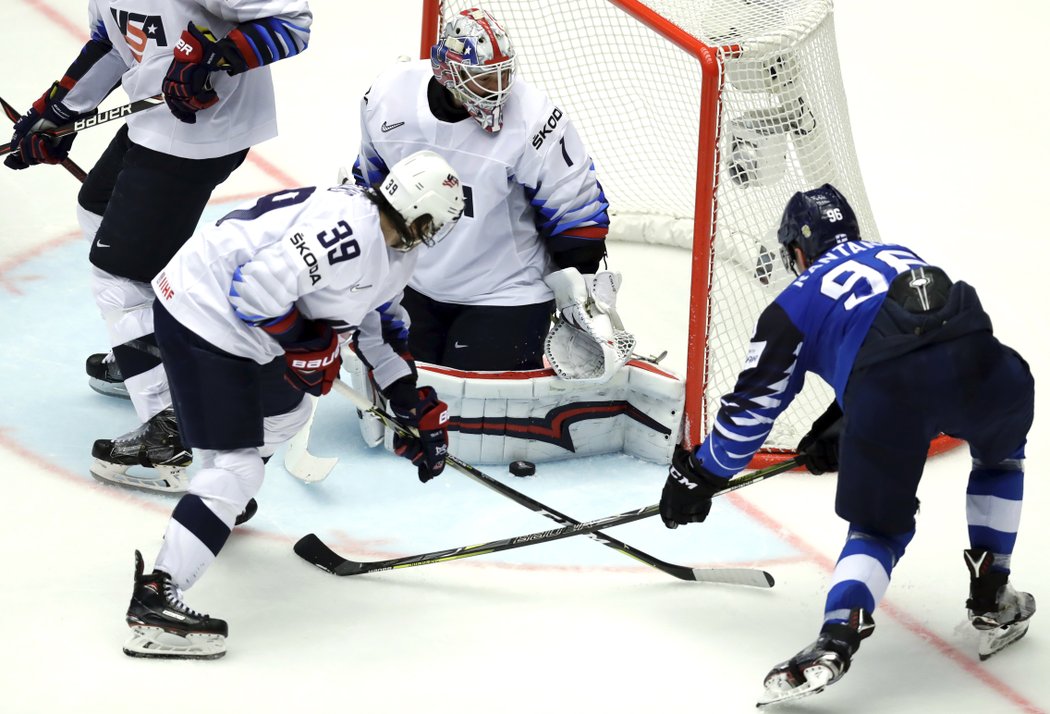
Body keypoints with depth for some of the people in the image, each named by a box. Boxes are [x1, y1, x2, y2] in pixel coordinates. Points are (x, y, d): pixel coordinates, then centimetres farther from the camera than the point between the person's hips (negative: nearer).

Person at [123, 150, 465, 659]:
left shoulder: (391, 252, 9)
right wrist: (305, 346, -14)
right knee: (238, 466, -12)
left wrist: (417, 407, 22)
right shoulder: (349, 231, -25)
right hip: (205, 320, -10)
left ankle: (219, 502, 53)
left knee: (285, 411, 28)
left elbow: (379, 323, 24)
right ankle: (154, 601, -14)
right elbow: (259, 287, -30)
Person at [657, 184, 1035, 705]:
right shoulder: (899, 256, 39)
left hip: (887, 386, -3)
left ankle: (834, 642, -8)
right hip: (975, 362, 3)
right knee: (1000, 454, 35)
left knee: (878, 523, 16)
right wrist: (839, 427, 54)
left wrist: (701, 475, 41)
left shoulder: (795, 304, 26)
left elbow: (755, 403, 28)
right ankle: (991, 604, 30)